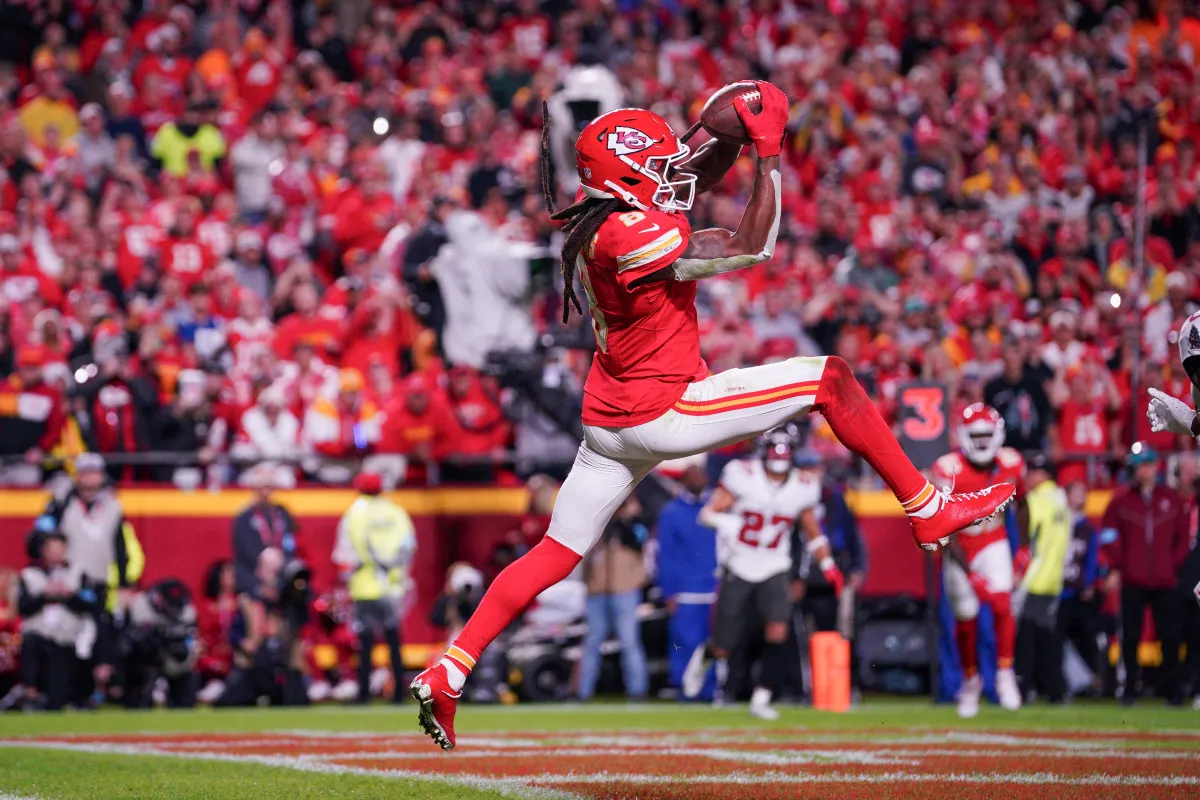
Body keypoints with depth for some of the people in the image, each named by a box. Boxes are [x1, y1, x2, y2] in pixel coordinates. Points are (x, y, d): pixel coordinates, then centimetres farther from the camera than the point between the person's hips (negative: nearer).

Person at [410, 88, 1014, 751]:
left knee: (555, 554, 12)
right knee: (827, 377, -2)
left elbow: (693, 175, 21)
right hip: (659, 416, -9)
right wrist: (770, 150, -14)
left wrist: (736, 134, 5)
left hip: (609, 418, 9)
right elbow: (751, 248, -17)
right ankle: (927, 511, 3)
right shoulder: (626, 234, -22)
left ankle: (444, 677, 6)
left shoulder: (597, 218, 6)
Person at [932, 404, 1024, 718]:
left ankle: (1005, 675, -7)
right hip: (959, 547, -2)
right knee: (965, 618, 4)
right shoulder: (949, 470, -23)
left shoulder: (1010, 464, -11)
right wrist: (969, 573, -30)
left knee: (1002, 604, -19)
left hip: (993, 543, 2)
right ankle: (971, 680, 27)